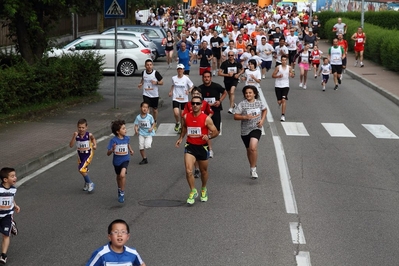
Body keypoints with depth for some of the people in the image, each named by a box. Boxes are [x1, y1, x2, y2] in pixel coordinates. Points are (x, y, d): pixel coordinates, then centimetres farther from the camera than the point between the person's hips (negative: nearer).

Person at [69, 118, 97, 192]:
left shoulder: (89, 135, -21)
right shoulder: (76, 135, -17)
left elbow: (93, 139, 4)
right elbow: (71, 145, -25)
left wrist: (95, 145, -12)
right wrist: (74, 137, -35)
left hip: (88, 155, -4)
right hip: (80, 155, 4)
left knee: (82, 169, -16)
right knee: (83, 169, 20)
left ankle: (90, 183, 5)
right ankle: (87, 183, 46)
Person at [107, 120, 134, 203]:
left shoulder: (127, 138, -10)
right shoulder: (113, 140, -20)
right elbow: (108, 153, -21)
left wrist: (131, 150, 7)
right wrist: (112, 150, -39)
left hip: (125, 160, 0)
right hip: (117, 161, 0)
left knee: (122, 175, -24)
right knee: (118, 177, 22)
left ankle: (122, 193, -8)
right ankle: (119, 189, 51)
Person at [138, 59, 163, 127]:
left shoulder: (156, 73, -12)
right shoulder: (143, 73, -2)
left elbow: (162, 82, -5)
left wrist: (156, 82, -25)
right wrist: (141, 84, 1)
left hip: (155, 95, -1)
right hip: (146, 94, 1)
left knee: (154, 109, 14)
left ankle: (154, 123, 35)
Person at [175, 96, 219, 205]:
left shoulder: (206, 119, -11)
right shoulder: (186, 117, -1)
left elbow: (216, 132, -7)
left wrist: (209, 136, -26)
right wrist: (181, 138, 10)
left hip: (202, 147, -1)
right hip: (190, 146, 1)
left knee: (203, 171, 15)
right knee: (188, 170, -15)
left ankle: (204, 190, 40)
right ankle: (193, 191, 1)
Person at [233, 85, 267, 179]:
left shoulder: (259, 103, -1)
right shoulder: (242, 104, -8)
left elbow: (265, 110, 20)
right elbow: (235, 116, -8)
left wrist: (262, 120, 5)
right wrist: (245, 117, -23)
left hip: (256, 128, -1)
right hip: (245, 130, 1)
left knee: (253, 147, -23)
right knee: (249, 150, 16)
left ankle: (253, 169, -12)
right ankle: (252, 166, 38)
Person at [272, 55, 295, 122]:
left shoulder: (289, 68, 0)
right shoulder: (278, 67, -4)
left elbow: (293, 76, 10)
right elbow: (273, 75, -1)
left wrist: (292, 74, -14)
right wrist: (278, 76, -19)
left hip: (286, 86, 0)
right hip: (278, 86, 0)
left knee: (284, 100, -13)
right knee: (279, 101, 2)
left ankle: (283, 115, -10)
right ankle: (280, 103, 43)